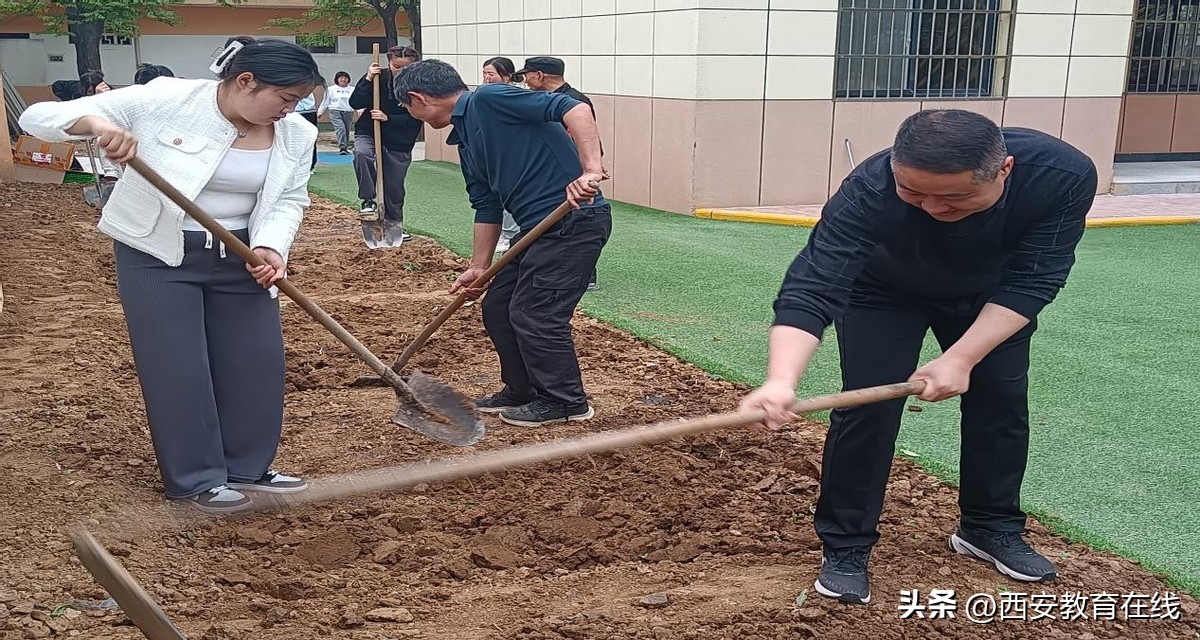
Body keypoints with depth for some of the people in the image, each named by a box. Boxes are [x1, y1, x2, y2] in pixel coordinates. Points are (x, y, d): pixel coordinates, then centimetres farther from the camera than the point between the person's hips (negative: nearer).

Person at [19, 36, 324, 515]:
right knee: (178, 367, -2)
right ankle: (197, 480, 13)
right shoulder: (162, 100, -18)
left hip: (239, 256, 5)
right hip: (157, 255, -4)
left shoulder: (296, 135, -6)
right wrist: (95, 123, -38)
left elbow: (288, 200, 0)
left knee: (257, 361, 7)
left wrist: (270, 247, -21)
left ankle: (246, 469, 23)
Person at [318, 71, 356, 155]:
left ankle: (345, 148, 19)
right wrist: (320, 112, 10)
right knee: (340, 128, -19)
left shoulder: (352, 90, 7)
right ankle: (342, 147, -26)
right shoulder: (331, 89, 7)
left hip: (348, 112, 2)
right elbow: (326, 101, 11)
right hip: (335, 111, -2)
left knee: (347, 131, 7)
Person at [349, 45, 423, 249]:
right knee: (362, 154, -34)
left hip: (399, 142, 0)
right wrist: (367, 80, -20)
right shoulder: (378, 77, -6)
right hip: (368, 133, 0)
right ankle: (369, 201, -26)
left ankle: (394, 225, 24)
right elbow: (355, 103, -9)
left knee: (394, 186, 5)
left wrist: (388, 118, -21)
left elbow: (414, 119, -11)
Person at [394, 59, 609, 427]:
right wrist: (478, 267, 21)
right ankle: (522, 391, 29)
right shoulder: (465, 139, 17)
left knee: (534, 314, -5)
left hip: (576, 220, -10)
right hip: (540, 229, 10)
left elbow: (574, 109, -21)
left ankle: (566, 402, 12)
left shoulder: (489, 101, -12)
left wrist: (590, 169, -30)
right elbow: (487, 208, 22)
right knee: (497, 309, 14)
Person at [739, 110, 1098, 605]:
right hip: (884, 291, -2)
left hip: (990, 294, 3)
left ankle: (991, 528, 26)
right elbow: (812, 289, -48)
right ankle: (845, 547, 3)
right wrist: (782, 380, -64)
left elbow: (1029, 281, -30)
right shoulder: (869, 191, -42)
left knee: (1003, 400, 3)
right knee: (869, 404, -12)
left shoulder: (1063, 175, -36)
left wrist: (962, 359, -39)